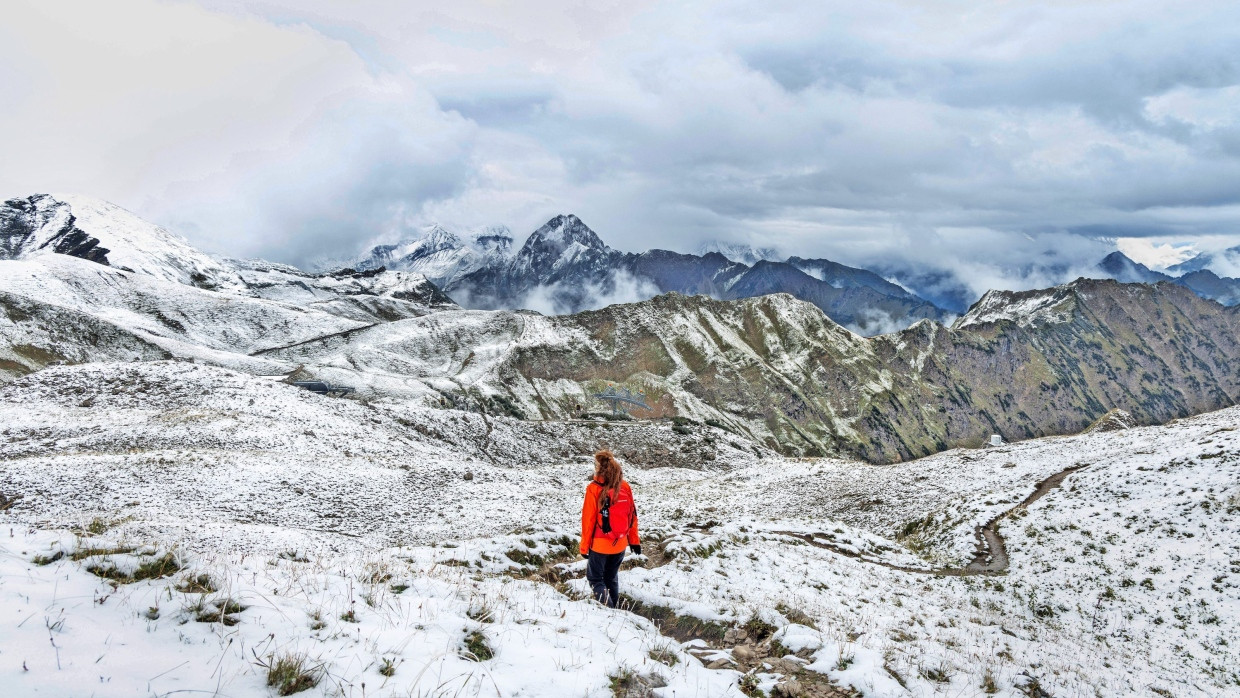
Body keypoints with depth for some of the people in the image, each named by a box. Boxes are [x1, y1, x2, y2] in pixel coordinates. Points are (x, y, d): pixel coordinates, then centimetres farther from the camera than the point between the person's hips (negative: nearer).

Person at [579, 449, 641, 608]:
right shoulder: (624, 487, -4)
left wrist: (584, 546, -3)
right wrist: (634, 540, 12)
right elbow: (632, 516, 2)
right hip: (620, 544, 4)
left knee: (595, 578, 10)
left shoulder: (594, 489, -16)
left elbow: (588, 519, -12)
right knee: (612, 578, 21)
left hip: (599, 544, -4)